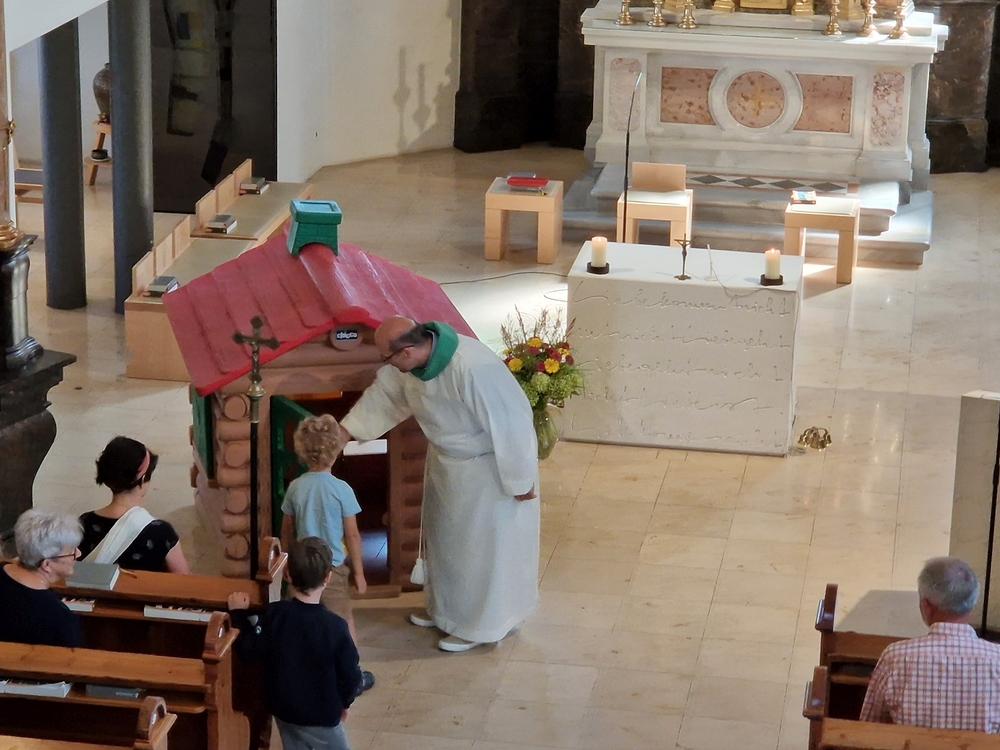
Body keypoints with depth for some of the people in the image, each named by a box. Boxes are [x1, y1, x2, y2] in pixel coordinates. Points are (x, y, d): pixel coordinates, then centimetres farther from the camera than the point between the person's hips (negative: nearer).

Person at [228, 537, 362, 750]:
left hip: (284, 710, 5)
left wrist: (239, 614, 7)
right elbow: (350, 675, -14)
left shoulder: (274, 614, -14)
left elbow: (250, 652, -5)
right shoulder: (334, 626, -22)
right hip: (321, 716, -5)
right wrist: (344, 702, 7)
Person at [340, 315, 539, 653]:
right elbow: (382, 395, 6)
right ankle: (445, 608, 42)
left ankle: (479, 625, 22)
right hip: (447, 461, 8)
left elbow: (507, 424, -31)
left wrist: (519, 481, -22)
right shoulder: (411, 361, -13)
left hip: (489, 467, -8)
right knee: (444, 537, 22)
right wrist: (345, 430, 2)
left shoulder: (473, 369, -39)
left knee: (483, 547, 5)